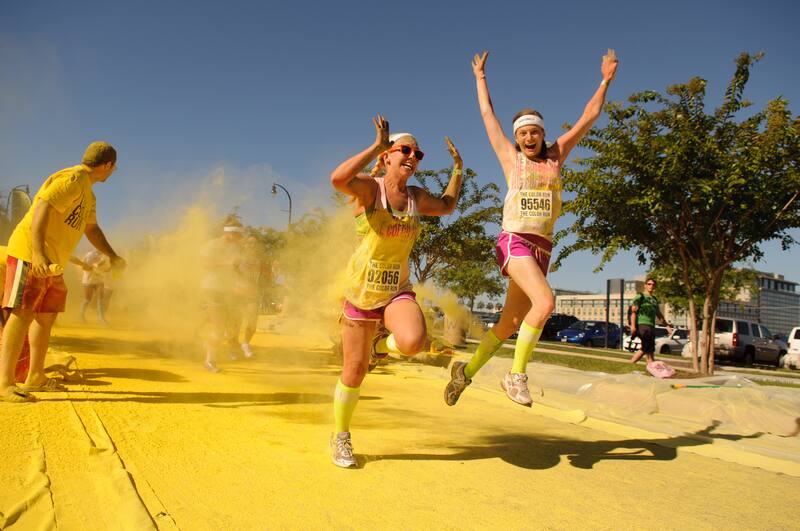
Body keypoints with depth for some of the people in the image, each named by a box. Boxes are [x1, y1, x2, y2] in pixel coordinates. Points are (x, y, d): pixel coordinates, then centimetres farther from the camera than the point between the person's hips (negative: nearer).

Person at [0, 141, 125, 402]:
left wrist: (112, 257, 22)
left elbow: (91, 228, 28)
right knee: (23, 313, -13)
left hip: (51, 262, 10)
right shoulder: (72, 179, -13)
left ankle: (35, 377, 23)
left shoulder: (87, 193, 19)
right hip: (30, 254, -10)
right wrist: (38, 253, -35)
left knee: (46, 315, 13)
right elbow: (41, 209, -25)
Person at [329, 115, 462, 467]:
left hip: (398, 290, 4)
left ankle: (382, 345, 9)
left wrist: (457, 167, 19)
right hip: (361, 290, -3)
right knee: (354, 370, 4)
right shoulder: (369, 187, -9)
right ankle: (339, 437, 28)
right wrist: (377, 146, -27)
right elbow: (337, 180, -32)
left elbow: (447, 206, 27)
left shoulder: (417, 197, 7)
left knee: (414, 342, -29)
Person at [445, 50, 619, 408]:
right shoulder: (510, 157, 9)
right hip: (514, 242, -4)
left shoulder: (555, 156, 16)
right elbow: (487, 114, 19)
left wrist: (605, 81, 19)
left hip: (542, 249, 5)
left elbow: (589, 116, 21)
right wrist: (480, 78, 28)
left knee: (509, 323, 6)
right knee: (545, 302, -27)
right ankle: (516, 375, -14)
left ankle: (466, 371, 23)